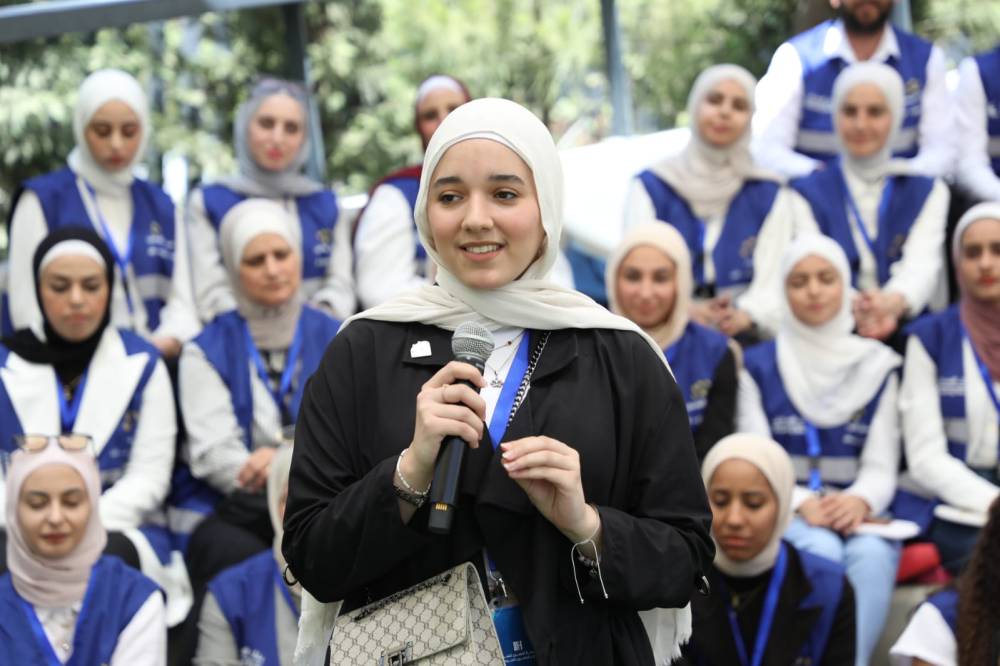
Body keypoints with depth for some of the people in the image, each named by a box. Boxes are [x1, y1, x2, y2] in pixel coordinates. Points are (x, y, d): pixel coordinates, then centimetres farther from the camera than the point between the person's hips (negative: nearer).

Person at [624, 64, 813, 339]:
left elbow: (772, 282, 1)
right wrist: (686, 311, -24)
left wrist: (745, 316, -23)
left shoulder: (769, 194, 13)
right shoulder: (650, 188, 10)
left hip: (747, 337, 1)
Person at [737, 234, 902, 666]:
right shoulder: (758, 367, 8)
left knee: (872, 552, -34)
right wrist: (802, 503, -19)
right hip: (785, 514, -1)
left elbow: (881, 468, 5)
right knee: (823, 551, -35)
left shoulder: (877, 367, 12)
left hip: (856, 513, 1)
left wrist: (861, 501, -19)